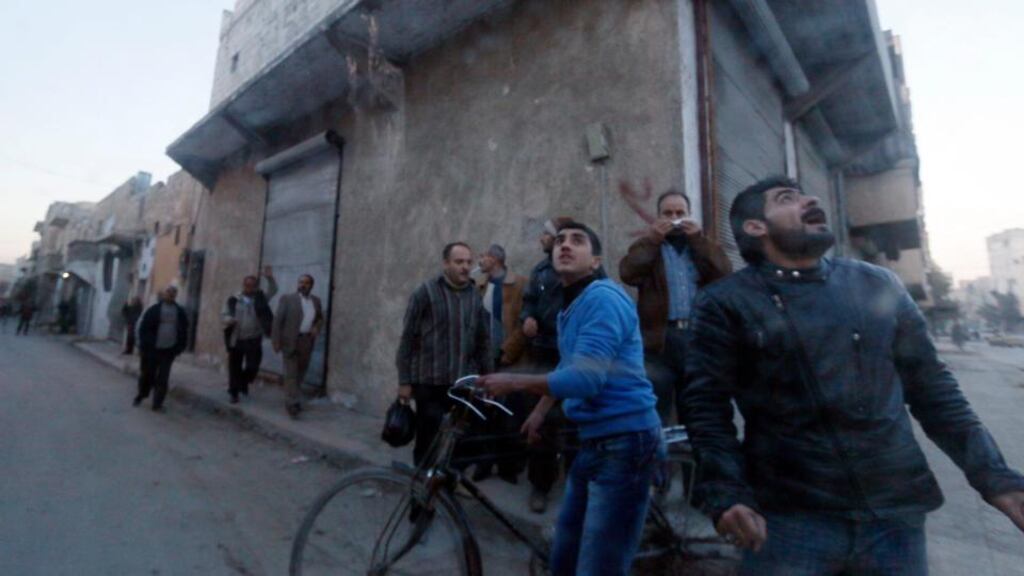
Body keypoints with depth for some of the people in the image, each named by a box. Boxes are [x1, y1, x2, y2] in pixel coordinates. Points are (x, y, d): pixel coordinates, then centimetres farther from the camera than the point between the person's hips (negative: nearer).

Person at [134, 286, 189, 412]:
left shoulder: (180, 312, 5)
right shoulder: (154, 310, -2)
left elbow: (183, 331, 9)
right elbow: (143, 328, -3)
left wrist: (180, 347, 3)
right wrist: (143, 346, -8)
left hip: (168, 350, 1)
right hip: (151, 349, -1)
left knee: (162, 379, 2)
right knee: (147, 375, 12)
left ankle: (157, 403, 8)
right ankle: (140, 396, 36)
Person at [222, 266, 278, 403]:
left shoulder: (260, 298, 3)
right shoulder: (233, 299, 0)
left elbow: (273, 291, -8)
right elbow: (223, 315, 1)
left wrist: (270, 278, -26)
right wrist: (229, 320, -23)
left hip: (254, 341, 0)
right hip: (236, 340, 0)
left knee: (253, 367, 0)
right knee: (235, 368, 8)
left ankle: (244, 382, 30)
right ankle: (234, 393, 23)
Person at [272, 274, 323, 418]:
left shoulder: (316, 301, 8)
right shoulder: (287, 299, -5)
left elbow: (320, 318, 21)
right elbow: (278, 320, -7)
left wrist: (317, 328, -1)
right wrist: (276, 341, -13)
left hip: (307, 341, 5)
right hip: (290, 341, -5)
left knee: (301, 373, 14)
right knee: (291, 373, -4)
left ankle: (293, 399, 30)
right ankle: (292, 403, 1)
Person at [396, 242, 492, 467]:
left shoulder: (476, 297, 6)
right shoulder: (425, 292, -5)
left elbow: (484, 342, 8)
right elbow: (408, 338, -5)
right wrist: (404, 380, -6)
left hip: (464, 383, 3)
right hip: (429, 382, -3)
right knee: (428, 442, 6)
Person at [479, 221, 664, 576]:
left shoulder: (603, 297, -16)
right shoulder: (568, 308, 14)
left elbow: (585, 380, -25)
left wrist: (514, 382, -16)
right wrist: (539, 411, 27)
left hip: (625, 443, -9)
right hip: (591, 442, 9)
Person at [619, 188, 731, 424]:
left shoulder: (704, 245, 20)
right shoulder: (648, 247, 14)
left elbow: (725, 274, 0)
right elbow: (628, 273, -7)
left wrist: (698, 238, -2)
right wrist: (652, 238, -5)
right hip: (660, 338, -2)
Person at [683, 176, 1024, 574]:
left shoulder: (879, 285, 6)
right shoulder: (725, 304, -7)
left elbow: (931, 386, 12)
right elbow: (706, 406, -9)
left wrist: (992, 475, 6)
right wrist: (725, 493, -18)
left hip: (896, 514, 5)